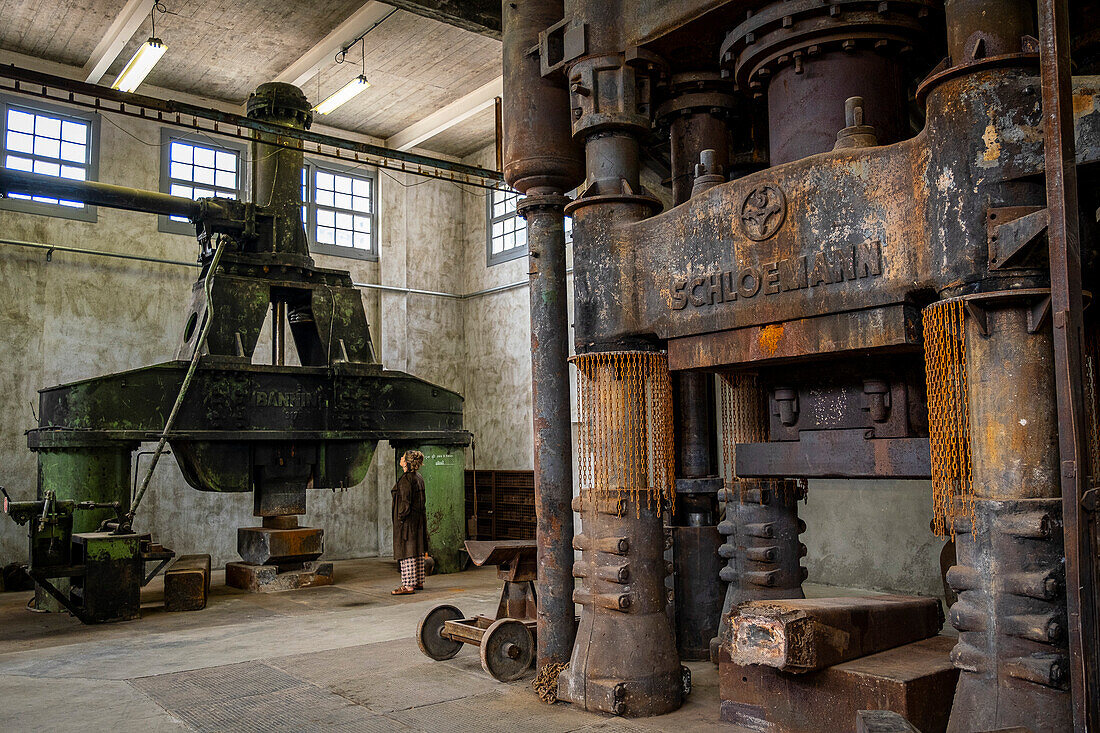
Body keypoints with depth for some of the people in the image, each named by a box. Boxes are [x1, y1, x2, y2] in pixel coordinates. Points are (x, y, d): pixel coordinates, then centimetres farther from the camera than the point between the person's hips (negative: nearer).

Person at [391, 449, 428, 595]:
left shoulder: (406, 479, -17)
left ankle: (408, 586, -5)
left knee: (406, 552, -6)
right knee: (418, 551, 14)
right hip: (419, 519, 9)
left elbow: (405, 502, -20)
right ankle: (419, 582, 21)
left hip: (407, 520, -9)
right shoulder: (419, 478, 10)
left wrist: (400, 518, -12)